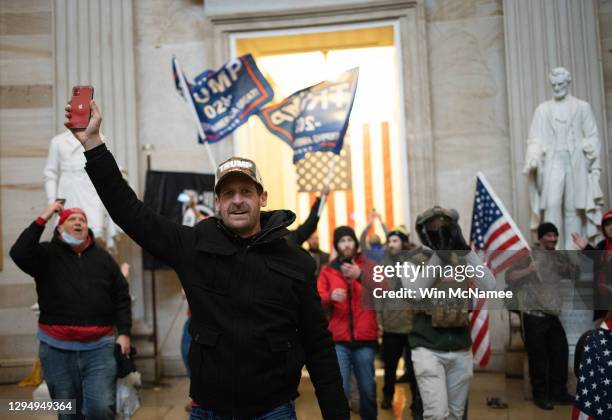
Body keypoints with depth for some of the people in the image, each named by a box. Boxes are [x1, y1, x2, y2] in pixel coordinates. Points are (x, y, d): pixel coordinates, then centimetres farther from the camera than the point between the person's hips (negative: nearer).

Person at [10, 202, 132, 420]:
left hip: (100, 347, 0)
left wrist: (123, 333, 1)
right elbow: (19, 254, -18)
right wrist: (43, 218, -16)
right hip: (57, 349, 0)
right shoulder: (47, 254, 3)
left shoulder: (103, 257, 8)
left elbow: (121, 297, 9)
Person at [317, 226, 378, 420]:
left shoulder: (369, 267, 8)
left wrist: (361, 276, -24)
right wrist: (330, 296, -22)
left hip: (365, 339, 0)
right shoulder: (327, 270, 9)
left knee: (367, 389, 9)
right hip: (338, 340, 0)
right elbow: (318, 300, 0)